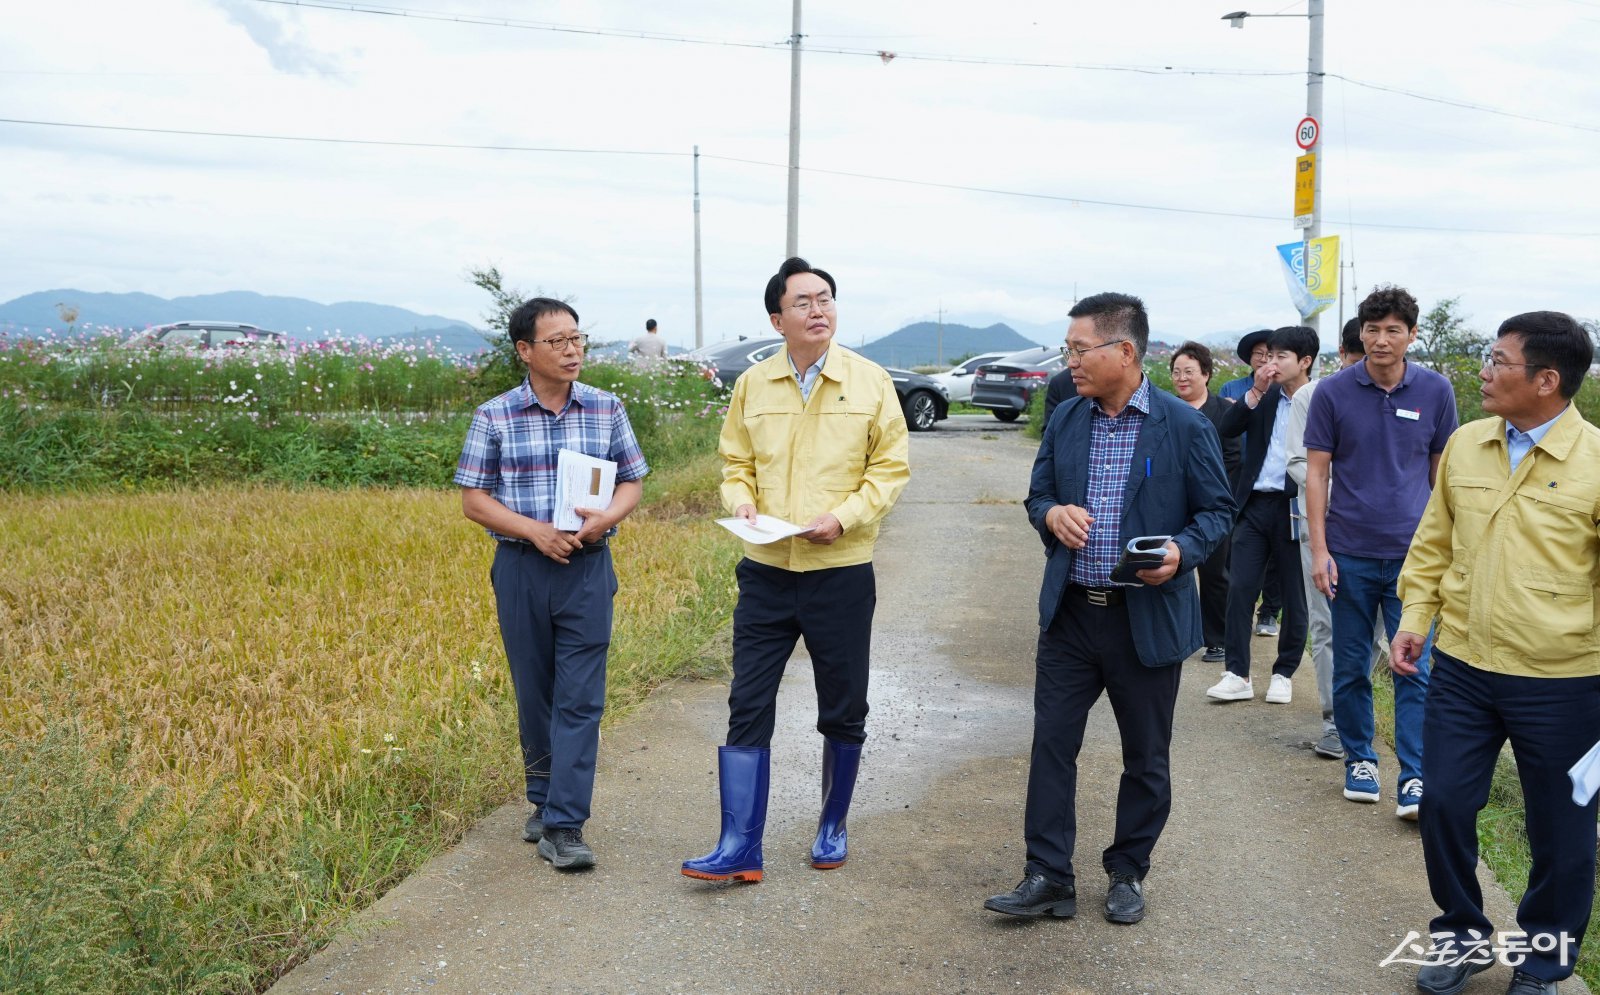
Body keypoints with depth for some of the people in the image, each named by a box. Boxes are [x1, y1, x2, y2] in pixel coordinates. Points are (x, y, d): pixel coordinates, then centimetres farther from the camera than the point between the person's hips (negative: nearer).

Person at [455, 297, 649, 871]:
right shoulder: (494, 417, -1)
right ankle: (543, 800, 31)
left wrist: (607, 517, -14)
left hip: (587, 567, 0)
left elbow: (632, 483, 9)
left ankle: (564, 828, -3)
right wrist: (535, 530, -15)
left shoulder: (607, 410, 3)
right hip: (520, 567, 0)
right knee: (533, 694, 11)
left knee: (580, 698, -5)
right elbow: (473, 500, -1)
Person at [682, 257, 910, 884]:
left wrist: (844, 515, -16)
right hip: (766, 572, 1)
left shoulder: (870, 382, -3)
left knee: (843, 712, 11)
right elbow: (736, 463, 12)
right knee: (747, 708, -1)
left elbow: (891, 468, -1)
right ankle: (740, 849, 6)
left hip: (841, 573, -1)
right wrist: (741, 502, -9)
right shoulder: (753, 385, 3)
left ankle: (832, 828, 32)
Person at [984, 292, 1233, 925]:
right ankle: (1048, 878, 12)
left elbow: (1217, 510, -2)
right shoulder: (1064, 420, 5)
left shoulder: (1185, 427, -7)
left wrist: (1182, 552, -21)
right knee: (1051, 743, 2)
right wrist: (1052, 514, -11)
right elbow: (1037, 495, 13)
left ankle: (1127, 873, 28)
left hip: (1148, 618, -3)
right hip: (1069, 613, 3)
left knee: (1146, 756, 10)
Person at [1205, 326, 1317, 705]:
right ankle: (1238, 674, 6)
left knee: (1295, 596, 7)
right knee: (1239, 588, 0)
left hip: (1295, 509, -4)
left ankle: (1284, 673, 21)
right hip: (1255, 504, 4)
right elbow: (1227, 429, -3)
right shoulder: (1263, 396, 7)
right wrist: (1256, 392, -12)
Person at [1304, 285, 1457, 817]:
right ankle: (1359, 759, 25)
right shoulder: (1334, 392, -2)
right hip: (1350, 552, 0)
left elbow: (1443, 469, 9)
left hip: (1411, 553, 0)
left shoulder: (1435, 391, 1)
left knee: (1414, 670, -3)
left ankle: (1414, 780, 1)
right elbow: (1316, 472, 0)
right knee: (1350, 668, 9)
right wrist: (1319, 548, -5)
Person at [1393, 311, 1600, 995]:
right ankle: (1462, 937, 32)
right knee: (1444, 805, 9)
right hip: (1462, 665, 4)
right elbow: (1433, 544, 11)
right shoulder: (1464, 444, 2)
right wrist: (1414, 619, 2)